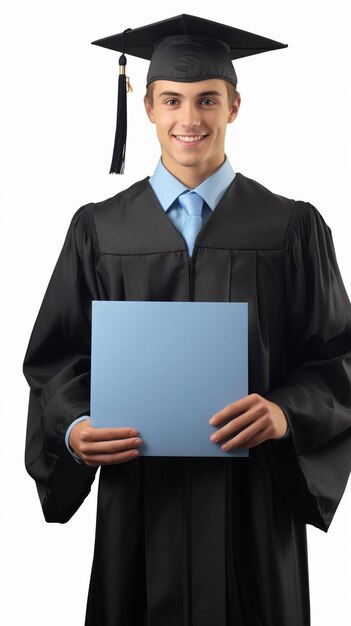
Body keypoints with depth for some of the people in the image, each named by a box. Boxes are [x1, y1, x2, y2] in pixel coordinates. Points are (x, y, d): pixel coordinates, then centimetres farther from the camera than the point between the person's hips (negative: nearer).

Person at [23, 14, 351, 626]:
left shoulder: (293, 228, 0)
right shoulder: (99, 230, 3)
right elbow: (58, 357, 5)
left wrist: (286, 413, -19)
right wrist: (75, 426, -14)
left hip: (253, 497, 0)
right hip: (138, 500, 1)